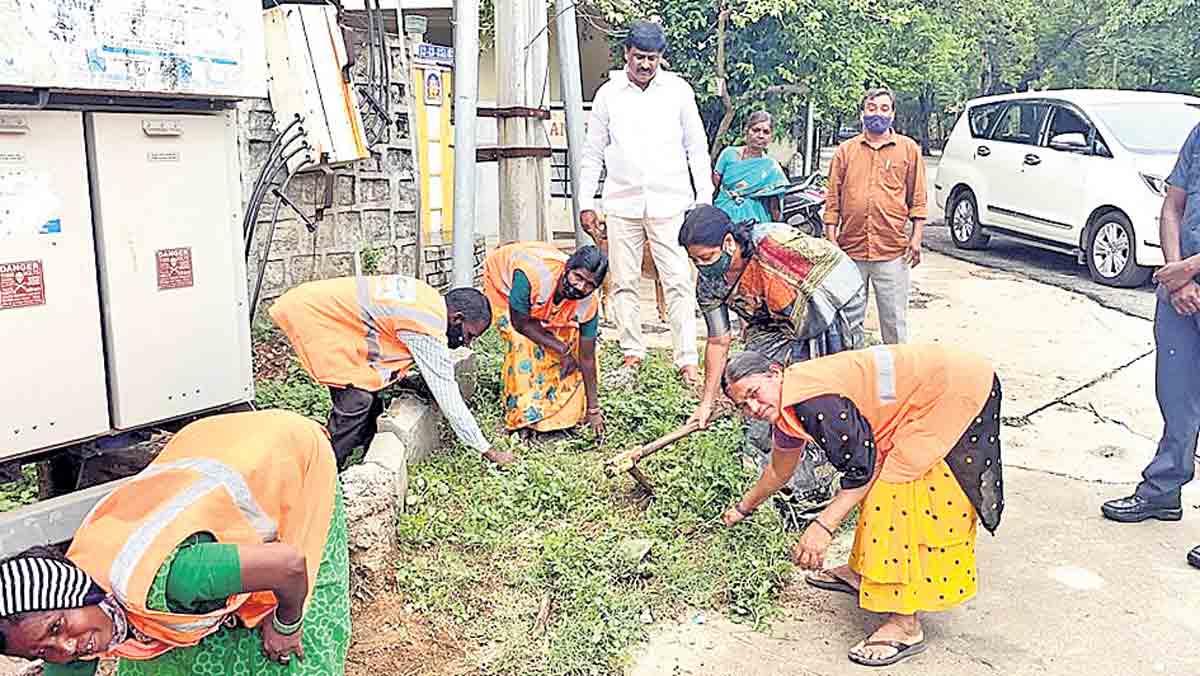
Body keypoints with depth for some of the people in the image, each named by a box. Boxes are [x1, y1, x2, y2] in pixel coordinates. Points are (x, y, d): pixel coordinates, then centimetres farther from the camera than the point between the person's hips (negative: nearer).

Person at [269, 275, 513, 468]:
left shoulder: (430, 298, 5)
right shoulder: (429, 330, -20)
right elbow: (449, 399, -16)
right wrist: (488, 451, -9)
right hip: (311, 313, -10)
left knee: (370, 391, 11)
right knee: (357, 398, -14)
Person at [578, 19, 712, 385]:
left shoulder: (678, 90, 5)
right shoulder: (609, 94, 7)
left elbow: (697, 148, 7)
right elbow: (593, 153, 11)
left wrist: (705, 200, 1)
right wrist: (585, 203, 6)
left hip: (670, 203, -2)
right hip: (622, 203, 2)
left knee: (679, 283, -5)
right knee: (624, 283, 5)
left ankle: (687, 360, -3)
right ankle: (632, 353, 15)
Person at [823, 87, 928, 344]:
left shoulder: (909, 149, 7)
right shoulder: (845, 150, 9)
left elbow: (918, 200, 6)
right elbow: (833, 200, 8)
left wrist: (916, 239, -1)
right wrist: (831, 239, 2)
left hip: (892, 251, -1)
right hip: (850, 249, 1)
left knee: (894, 317, 3)